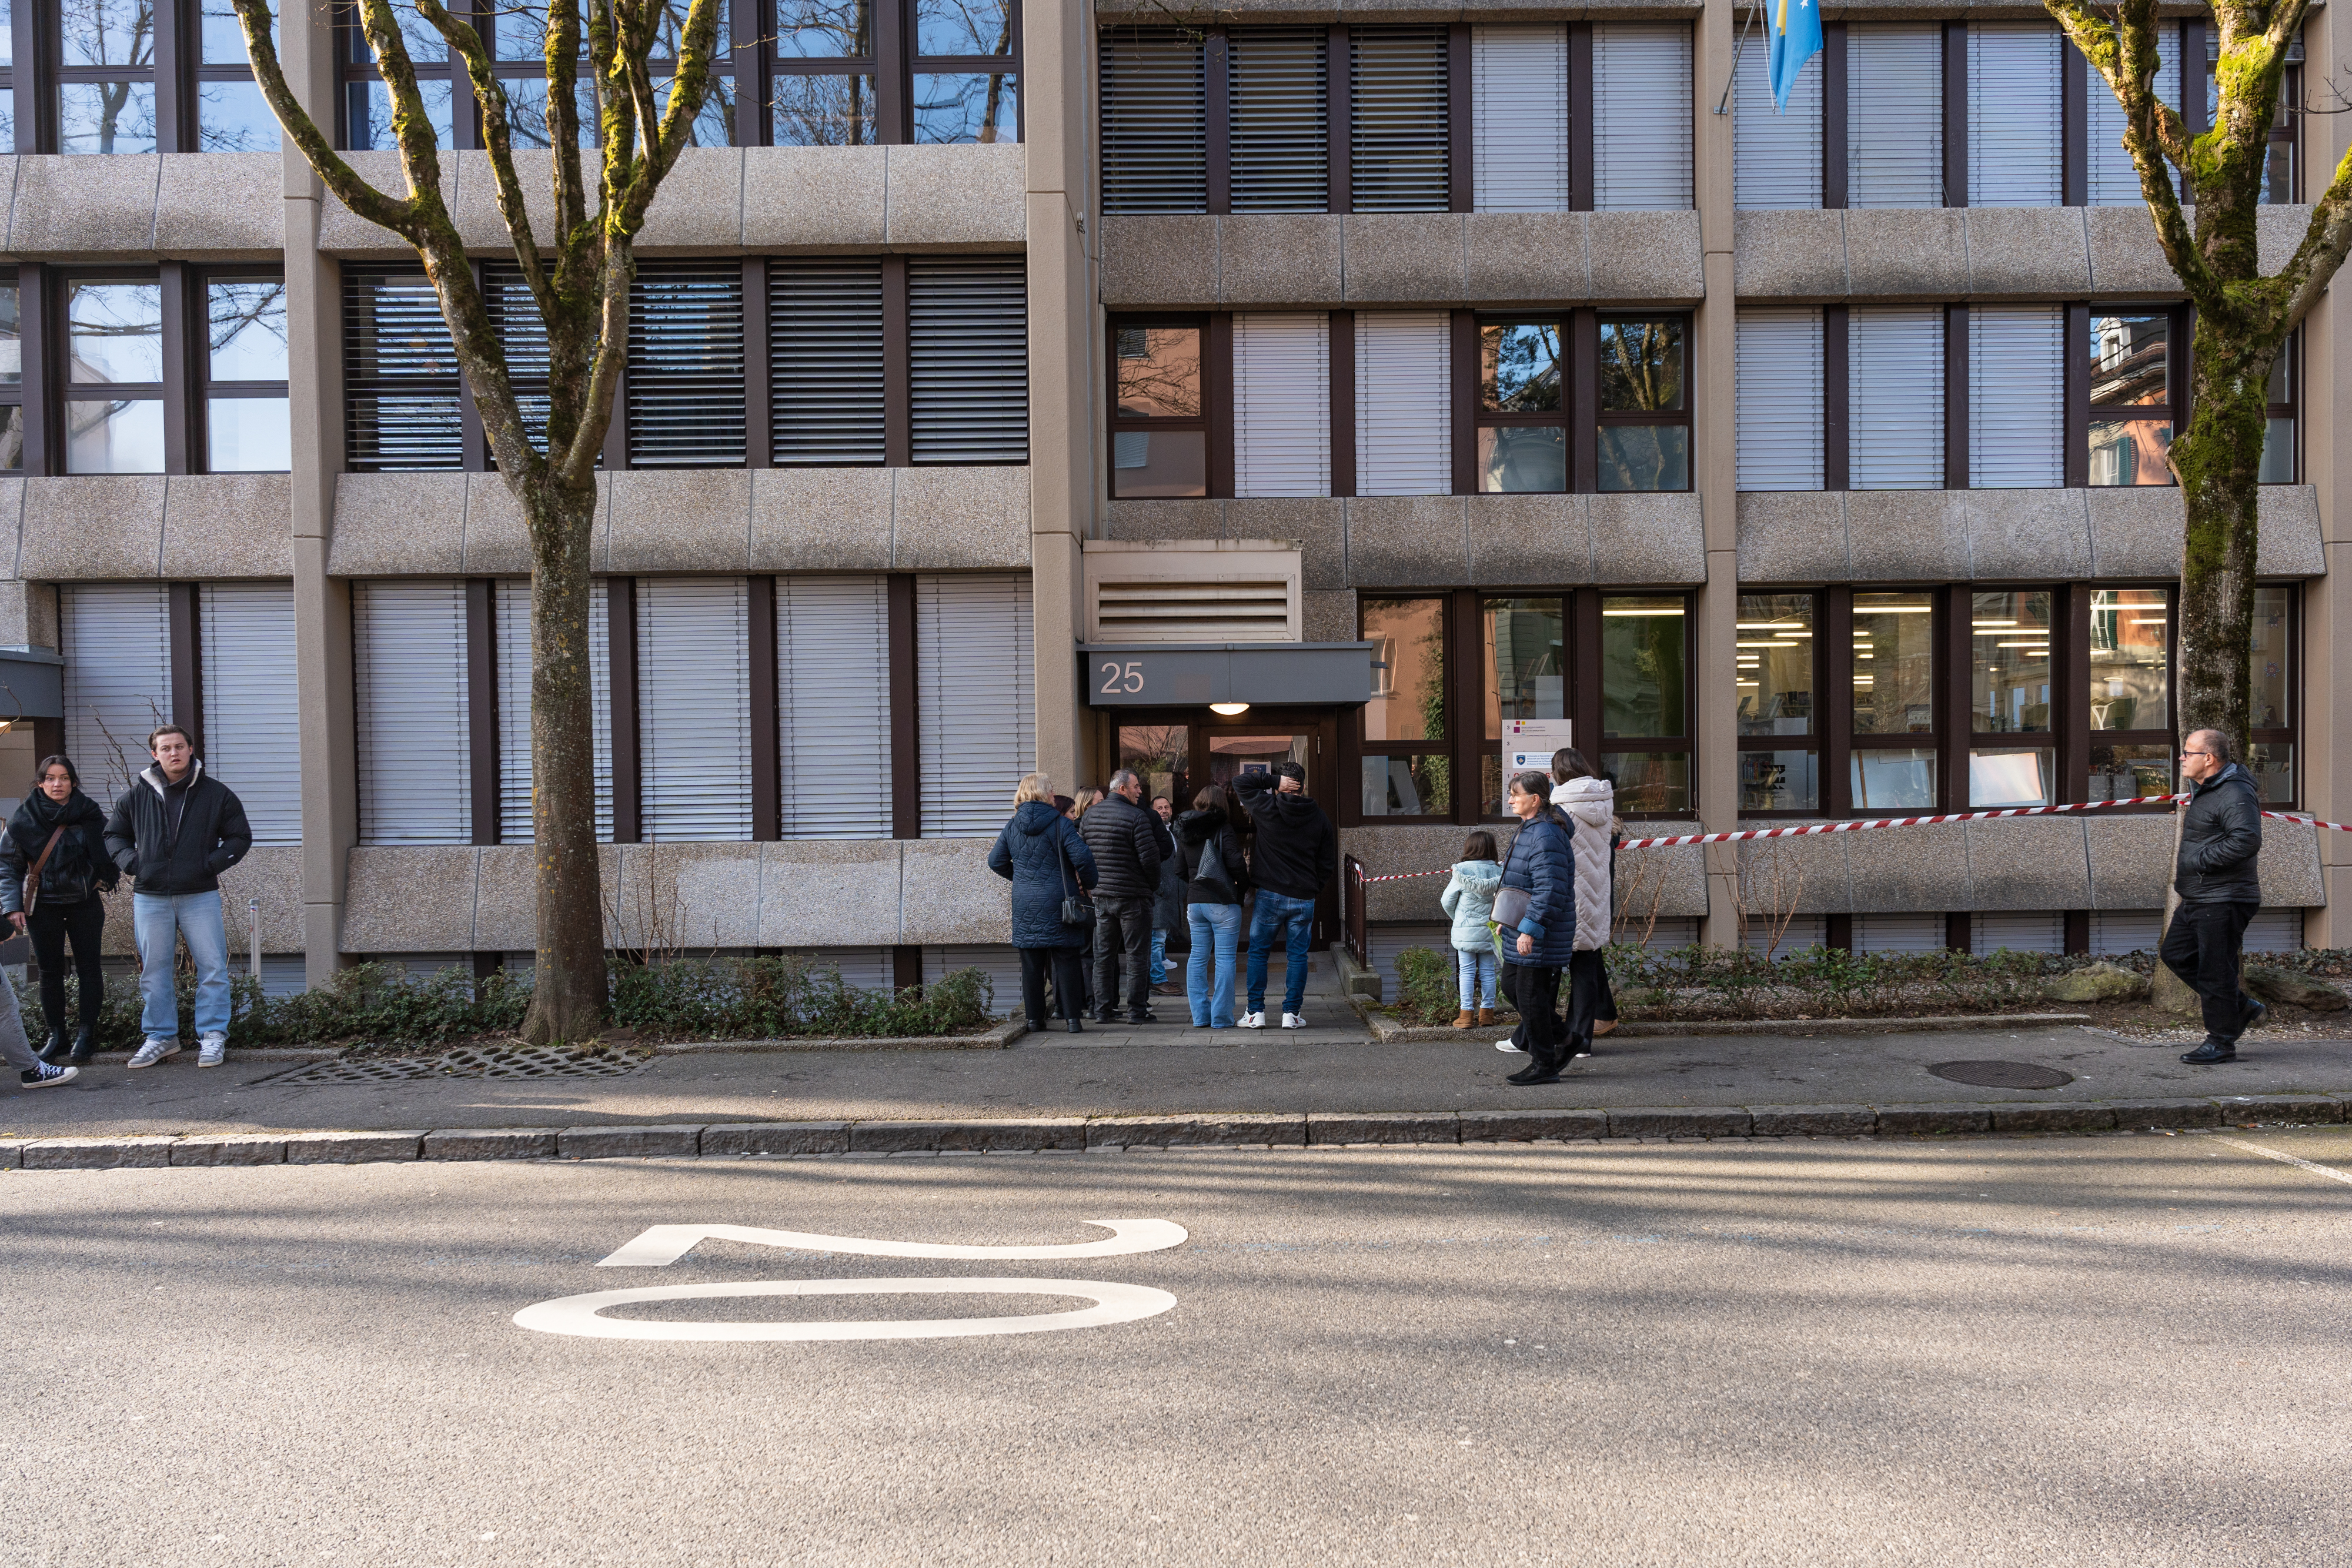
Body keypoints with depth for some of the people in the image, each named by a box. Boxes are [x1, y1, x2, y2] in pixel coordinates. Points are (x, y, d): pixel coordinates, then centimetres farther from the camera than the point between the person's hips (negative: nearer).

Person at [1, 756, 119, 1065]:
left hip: (85, 904, 0)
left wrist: (105, 879, -1)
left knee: (88, 968, 1)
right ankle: (56, 1036, 13)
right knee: (50, 972, 5)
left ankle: (87, 1034, 10)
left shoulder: (91, 815, -2)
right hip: (43, 908, 0)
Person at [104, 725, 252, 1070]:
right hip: (150, 898, 2)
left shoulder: (215, 793, 2)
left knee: (212, 968, -2)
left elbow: (240, 837, 6)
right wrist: (131, 862, -1)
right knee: (153, 971, 8)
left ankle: (213, 1036, 6)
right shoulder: (137, 795, 6)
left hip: (200, 896, -2)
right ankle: (160, 1037, 19)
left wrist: (212, 863, -9)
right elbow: (114, 835, 17)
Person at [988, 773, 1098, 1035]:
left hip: (1024, 903, 4)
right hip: (1058, 901, -4)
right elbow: (1082, 857, -14)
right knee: (1066, 960, 1)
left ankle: (1035, 1018, 11)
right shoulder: (1059, 823, -7)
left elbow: (995, 861, 13)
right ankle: (1071, 1017, -2)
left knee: (1031, 962, 8)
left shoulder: (1012, 827, 7)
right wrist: (1088, 883, 2)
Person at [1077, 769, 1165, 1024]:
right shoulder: (1137, 817, -13)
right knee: (1137, 956, 2)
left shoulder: (1089, 815, 7)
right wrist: (1154, 885, 1)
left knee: (1104, 955, 12)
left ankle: (1103, 1010, 14)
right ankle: (1137, 1010, 4)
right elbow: (1150, 858, -15)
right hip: (1133, 897, -6)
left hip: (1101, 896, 6)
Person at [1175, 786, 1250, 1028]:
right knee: (1224, 959, -1)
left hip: (1195, 902, 6)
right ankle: (1221, 1018, -1)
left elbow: (1180, 871, 14)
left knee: (1198, 958, 11)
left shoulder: (1186, 833, 10)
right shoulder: (1223, 830, -9)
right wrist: (1245, 887, 2)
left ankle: (1200, 1016, 10)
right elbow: (1235, 865, -14)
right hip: (1223, 903, -6)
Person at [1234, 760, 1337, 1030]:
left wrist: (1273, 780, -3)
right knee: (1297, 955, 9)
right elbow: (1328, 864, 6)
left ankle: (1256, 1012, 7)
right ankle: (1292, 1013, 7)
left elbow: (1240, 782, 3)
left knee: (1258, 952, 9)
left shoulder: (1267, 808, -8)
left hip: (1269, 896, -2)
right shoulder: (1319, 818, 2)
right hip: (1304, 899, 2)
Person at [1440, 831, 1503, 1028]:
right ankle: (1487, 1012, 15)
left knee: (1467, 972, 2)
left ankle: (1466, 1015, 1)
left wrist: (1457, 918, 16)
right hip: (1489, 930, 3)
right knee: (1487, 971, 10)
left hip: (1466, 930, -3)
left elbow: (1447, 901, -1)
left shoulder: (1462, 870, -9)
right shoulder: (1498, 871, -2)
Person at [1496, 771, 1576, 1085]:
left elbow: (1549, 890, -27)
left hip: (1540, 934, -11)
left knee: (1530, 994, -3)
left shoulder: (1546, 837, -21)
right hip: (1521, 929, 11)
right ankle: (1559, 1043, 27)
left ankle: (1544, 1065, 8)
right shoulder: (1526, 830, 13)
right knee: (1511, 984, 17)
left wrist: (1530, 929, -29)